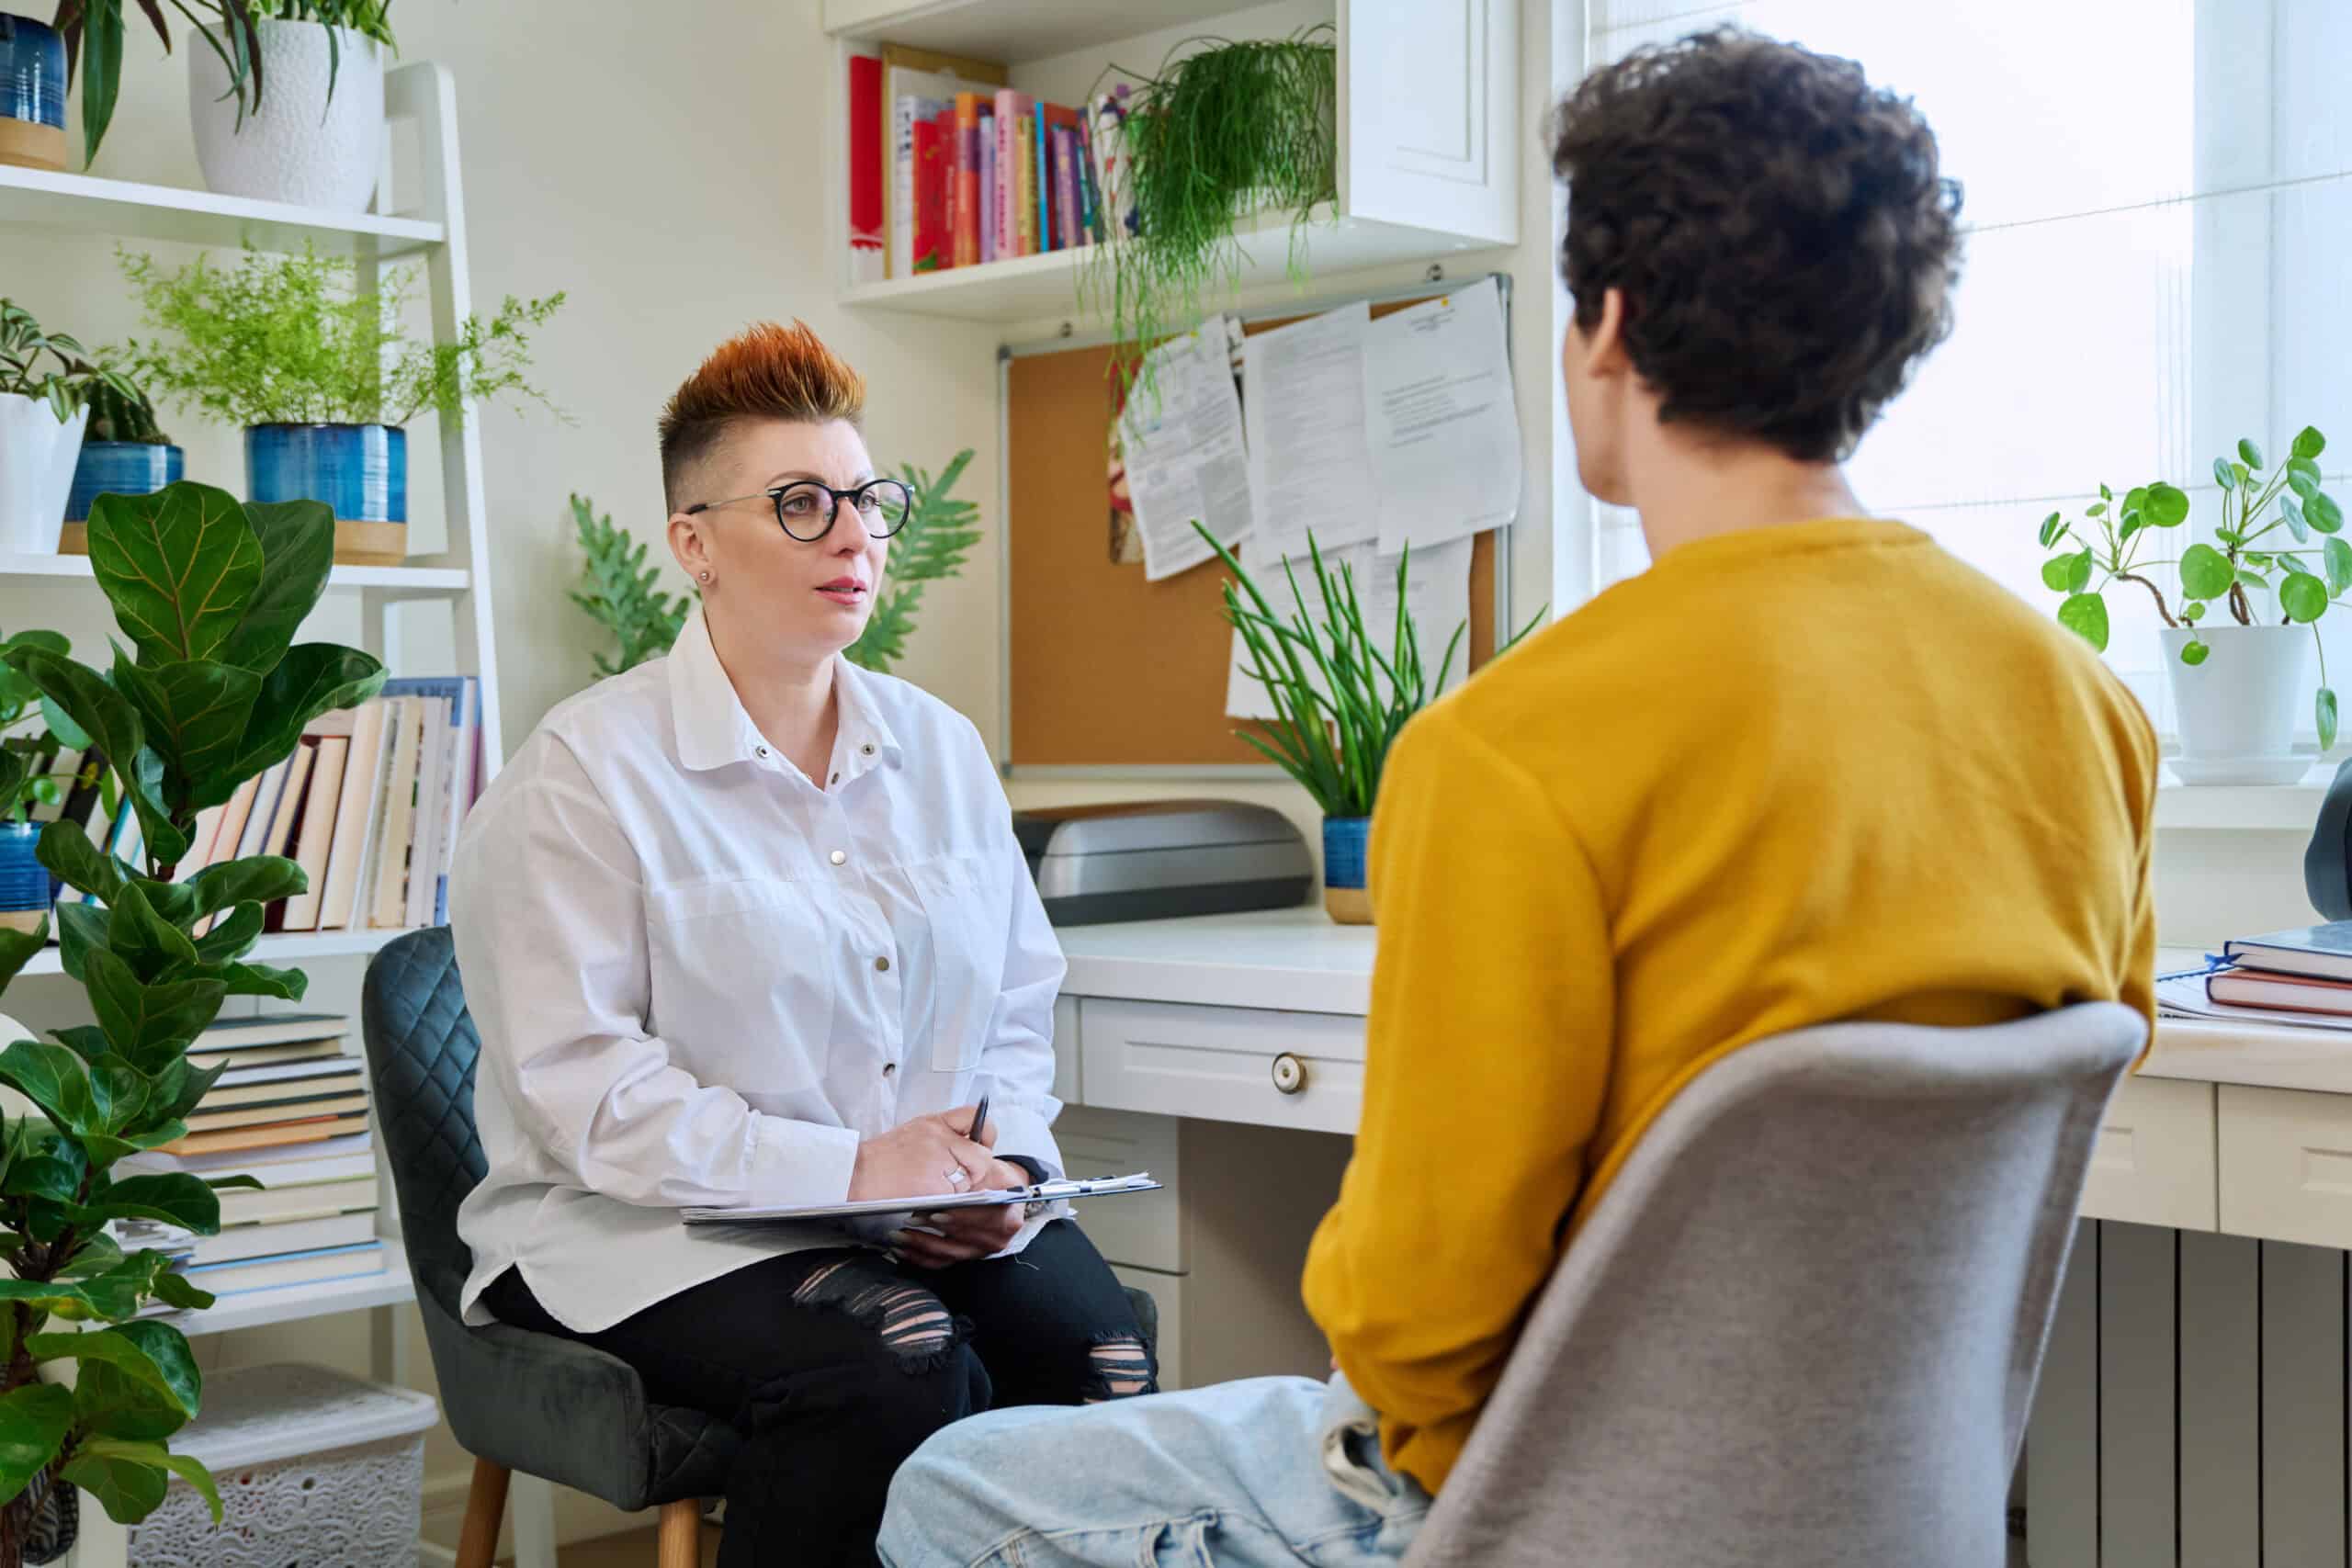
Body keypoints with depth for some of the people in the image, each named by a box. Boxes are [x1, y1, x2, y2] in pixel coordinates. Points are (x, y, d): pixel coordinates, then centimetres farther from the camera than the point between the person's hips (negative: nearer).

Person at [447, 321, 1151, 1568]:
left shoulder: (939, 749, 14)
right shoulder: (584, 776, -5)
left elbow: (1018, 1007, 16)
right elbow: (583, 1084, -13)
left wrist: (1001, 1167, -6)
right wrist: (844, 1169, -20)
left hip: (936, 1218, 5)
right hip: (654, 1231, -4)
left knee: (1104, 1353, -24)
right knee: (893, 1368, -32)